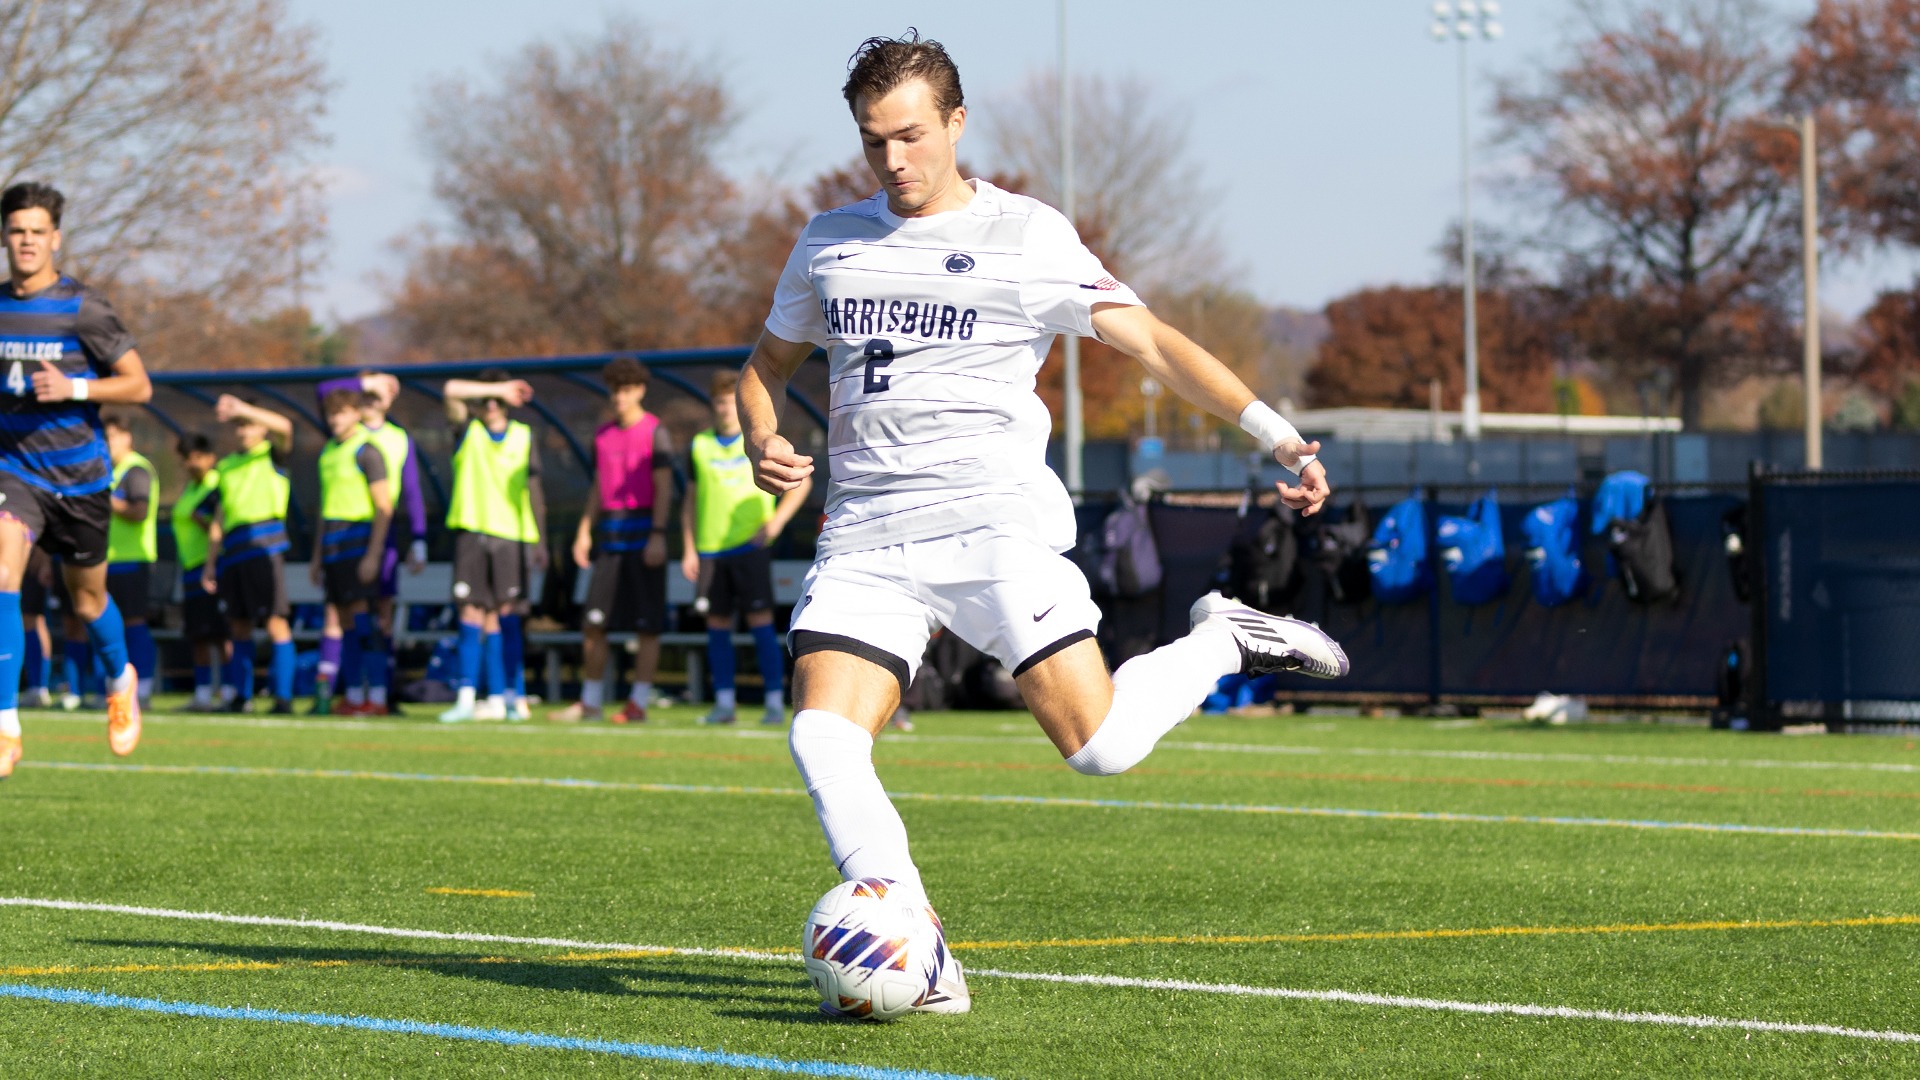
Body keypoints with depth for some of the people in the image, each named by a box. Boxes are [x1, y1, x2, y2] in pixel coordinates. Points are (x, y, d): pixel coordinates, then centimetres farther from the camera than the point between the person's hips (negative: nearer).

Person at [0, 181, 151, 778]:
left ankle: (121, 680, 49)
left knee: (88, 599, 15)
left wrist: (73, 389, -21)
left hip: (79, 475, -1)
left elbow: (138, 385, -8)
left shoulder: (83, 309, -9)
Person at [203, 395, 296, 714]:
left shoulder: (271, 455, 7)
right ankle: (242, 696, 12)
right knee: (239, 625, 7)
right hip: (233, 551, 6)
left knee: (275, 622, -11)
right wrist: (210, 563, 19)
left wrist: (242, 409, -23)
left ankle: (283, 696, -14)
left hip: (265, 545, -6)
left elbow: (284, 427, -16)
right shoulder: (226, 466, 22)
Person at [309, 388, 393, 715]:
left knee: (357, 611, -9)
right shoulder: (328, 452, 17)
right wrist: (317, 557, 22)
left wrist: (373, 554, -19)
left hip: (359, 538, -8)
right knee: (334, 615, 4)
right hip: (332, 543, 8)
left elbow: (384, 507, -12)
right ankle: (324, 689, 2)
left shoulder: (367, 451, -8)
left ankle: (360, 698, -8)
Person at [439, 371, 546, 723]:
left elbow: (533, 489, 11)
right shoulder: (467, 429, 8)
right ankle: (466, 699, -5)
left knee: (500, 615, -5)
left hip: (510, 535, 0)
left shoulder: (523, 436, 11)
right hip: (471, 532, 0)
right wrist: (499, 388, -11)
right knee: (472, 612, -5)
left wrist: (539, 541, 6)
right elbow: (451, 390, -10)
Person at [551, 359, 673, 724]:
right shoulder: (603, 435, 15)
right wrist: (584, 532, 14)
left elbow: (664, 488, -8)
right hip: (610, 536, 6)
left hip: (643, 534, -6)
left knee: (647, 624, -3)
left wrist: (658, 536, -16)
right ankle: (590, 702, 10)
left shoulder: (655, 432, -3)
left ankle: (638, 704, -1)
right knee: (593, 623, 3)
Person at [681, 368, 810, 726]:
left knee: (760, 621, -8)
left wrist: (776, 521, -6)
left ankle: (775, 703, -6)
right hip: (710, 549, 3)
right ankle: (724, 703, 10)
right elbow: (691, 501, 15)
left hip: (750, 545, -3)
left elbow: (801, 481, 6)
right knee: (717, 625, 4)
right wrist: (689, 550, 8)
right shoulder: (700, 446, 10)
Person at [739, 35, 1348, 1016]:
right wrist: (763, 445, 6)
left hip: (994, 521, -4)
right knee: (822, 739, -19)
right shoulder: (829, 243, 16)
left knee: (1100, 744, -15)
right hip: (865, 538, 4)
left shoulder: (1028, 237, 4)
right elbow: (768, 362, 29)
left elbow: (1152, 342, 2)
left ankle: (1224, 643, 15)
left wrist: (1276, 435, -8)